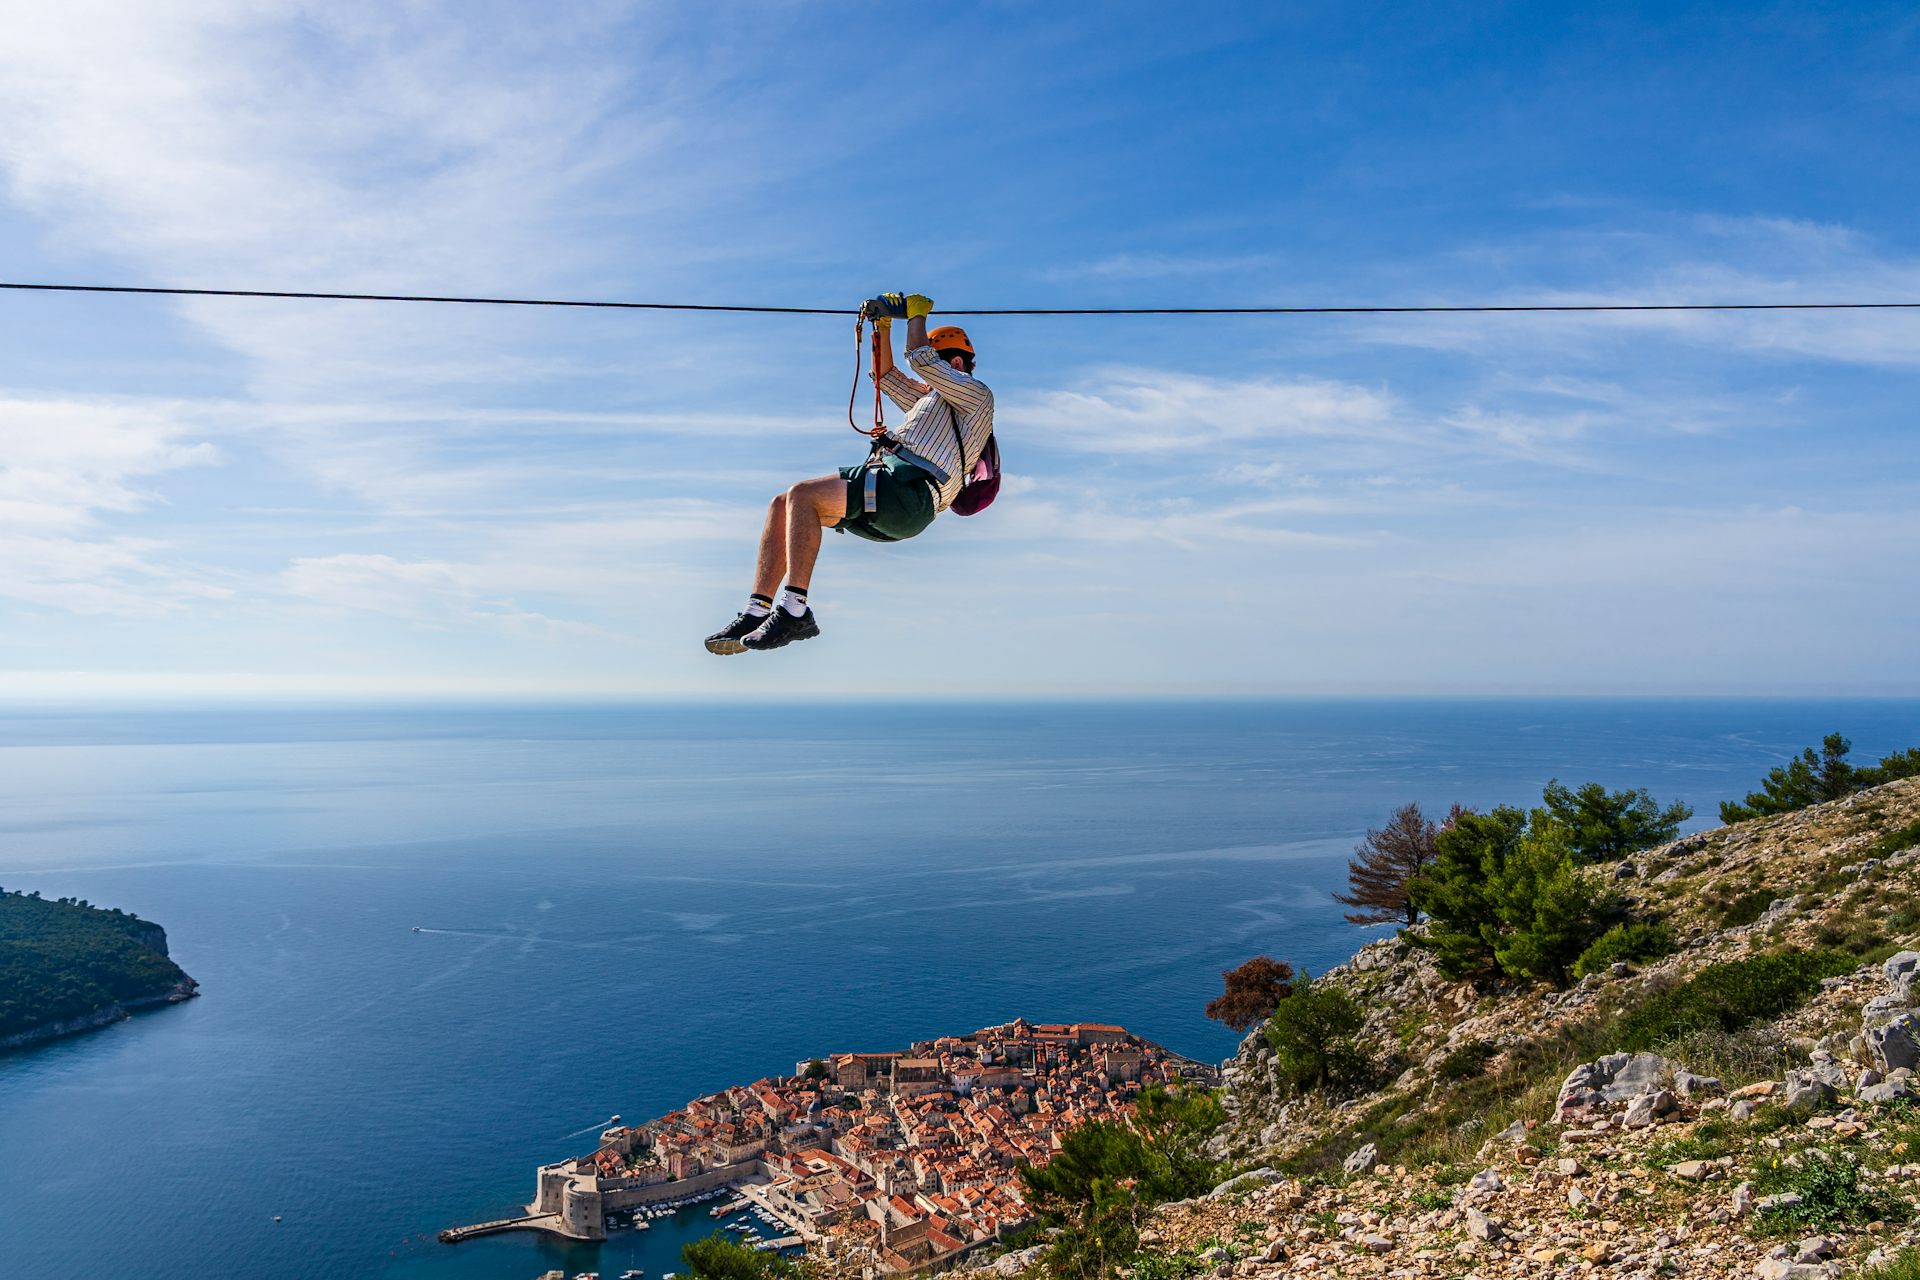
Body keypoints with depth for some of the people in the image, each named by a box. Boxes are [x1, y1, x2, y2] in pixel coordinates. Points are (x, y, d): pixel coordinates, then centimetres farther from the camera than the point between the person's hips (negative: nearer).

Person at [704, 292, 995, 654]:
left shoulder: (976, 393, 10)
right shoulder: (931, 397, 38)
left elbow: (920, 359, 2)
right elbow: (887, 375, 46)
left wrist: (917, 312, 19)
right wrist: (884, 324, 35)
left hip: (906, 486, -10)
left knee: (803, 495, -25)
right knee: (781, 505, -3)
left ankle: (794, 612, -30)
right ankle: (757, 612, -11)